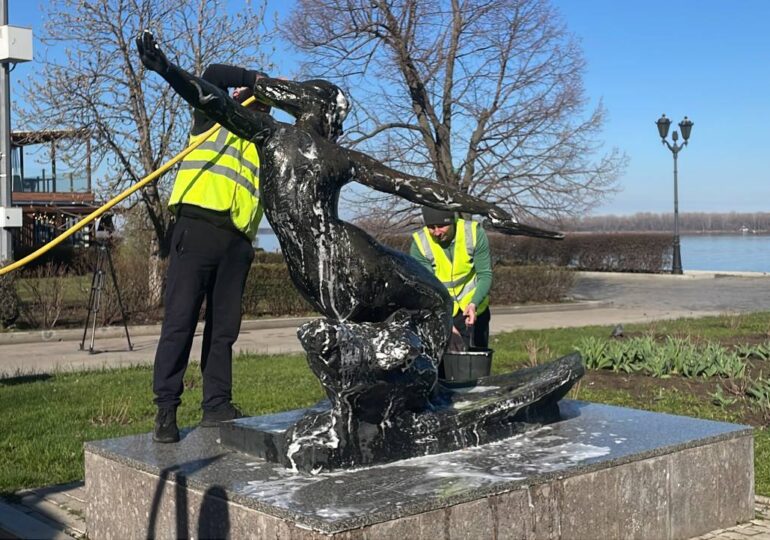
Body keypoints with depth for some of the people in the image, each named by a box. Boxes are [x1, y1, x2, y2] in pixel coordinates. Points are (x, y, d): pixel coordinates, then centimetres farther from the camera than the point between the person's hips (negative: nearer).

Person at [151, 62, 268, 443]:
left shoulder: (264, 146, 27)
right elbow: (212, 75, -2)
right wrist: (257, 78, 4)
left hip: (236, 242, 6)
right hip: (197, 229, -5)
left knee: (224, 327, 5)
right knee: (180, 320, -8)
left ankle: (217, 406, 10)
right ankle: (165, 408, -5)